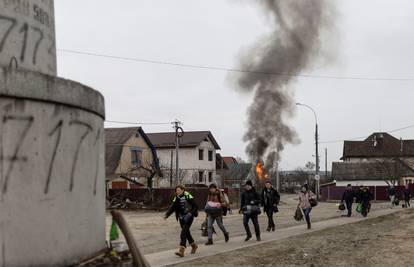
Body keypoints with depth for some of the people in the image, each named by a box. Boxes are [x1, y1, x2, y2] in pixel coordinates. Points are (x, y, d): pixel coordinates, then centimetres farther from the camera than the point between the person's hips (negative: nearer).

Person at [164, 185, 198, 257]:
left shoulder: (188, 196, -10)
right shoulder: (176, 198, 5)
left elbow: (195, 206, -10)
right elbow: (172, 207, -4)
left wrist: (190, 213, -22)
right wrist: (167, 215, -18)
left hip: (188, 217, -6)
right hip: (182, 218, 6)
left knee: (184, 233, -15)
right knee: (186, 232, 14)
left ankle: (181, 250, -20)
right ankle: (194, 245, 37)